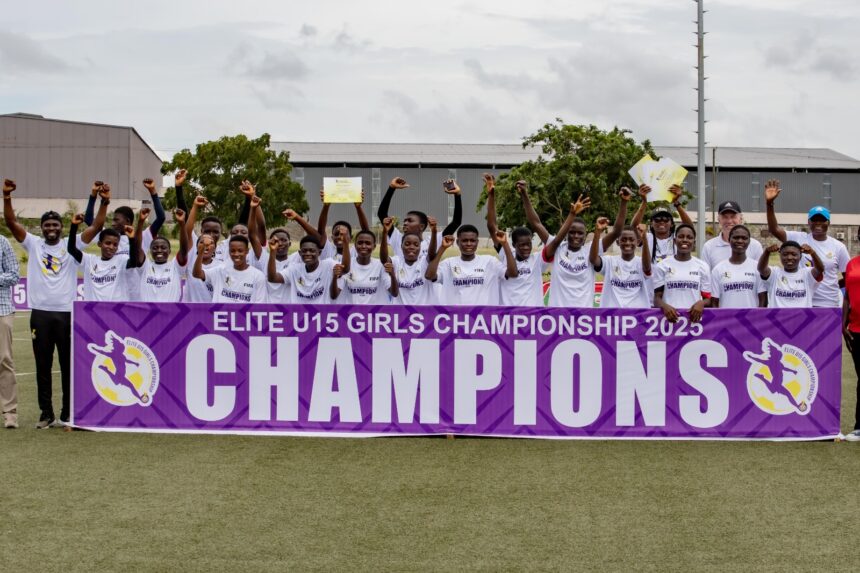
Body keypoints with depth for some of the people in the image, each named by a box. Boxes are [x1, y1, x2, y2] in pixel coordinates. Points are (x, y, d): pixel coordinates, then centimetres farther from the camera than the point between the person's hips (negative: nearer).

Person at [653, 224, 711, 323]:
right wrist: (665, 306, -18)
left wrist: (701, 303, -13)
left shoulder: (702, 266, 9)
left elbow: (707, 298, 11)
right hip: (670, 319, -1)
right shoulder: (662, 266, 5)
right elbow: (657, 297, 5)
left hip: (694, 319, 1)